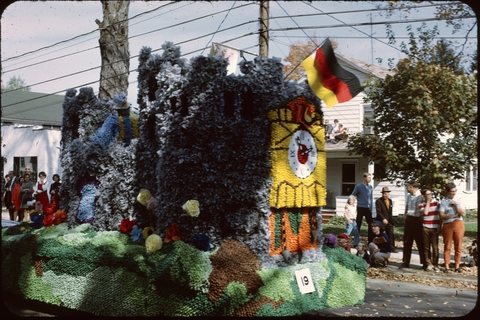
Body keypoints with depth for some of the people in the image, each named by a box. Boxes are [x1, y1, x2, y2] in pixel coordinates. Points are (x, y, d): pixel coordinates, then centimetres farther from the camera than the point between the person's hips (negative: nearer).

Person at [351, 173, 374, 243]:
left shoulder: (370, 187, 9)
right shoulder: (358, 186, -4)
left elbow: (371, 198, 15)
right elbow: (352, 196, 0)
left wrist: (371, 208, 11)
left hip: (368, 208, 4)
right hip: (360, 208, -4)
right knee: (358, 225, 1)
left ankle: (370, 241, 8)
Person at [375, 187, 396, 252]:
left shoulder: (390, 201, 13)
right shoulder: (378, 201, -8)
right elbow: (378, 211, -16)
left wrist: (391, 219, 13)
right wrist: (383, 219, -25)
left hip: (389, 221, 6)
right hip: (381, 221, -6)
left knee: (391, 234, 5)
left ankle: (391, 248, 10)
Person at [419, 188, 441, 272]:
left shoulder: (436, 203, 4)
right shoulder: (421, 204, 5)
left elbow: (440, 215, 6)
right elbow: (425, 212, -15)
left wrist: (439, 227, -1)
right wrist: (428, 202, -8)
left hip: (435, 228, -1)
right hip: (426, 228, 1)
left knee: (435, 247, -3)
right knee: (426, 247, 3)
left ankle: (435, 265, 4)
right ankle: (429, 264, 11)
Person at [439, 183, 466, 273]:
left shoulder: (458, 200, 7)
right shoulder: (443, 202, 0)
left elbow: (462, 213, -3)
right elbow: (442, 215, -7)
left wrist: (456, 204, -11)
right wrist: (454, 215, -11)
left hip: (458, 224, 2)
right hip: (447, 225, -2)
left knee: (458, 246, 5)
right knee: (447, 246, 3)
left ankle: (457, 266, 13)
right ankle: (447, 266, 9)